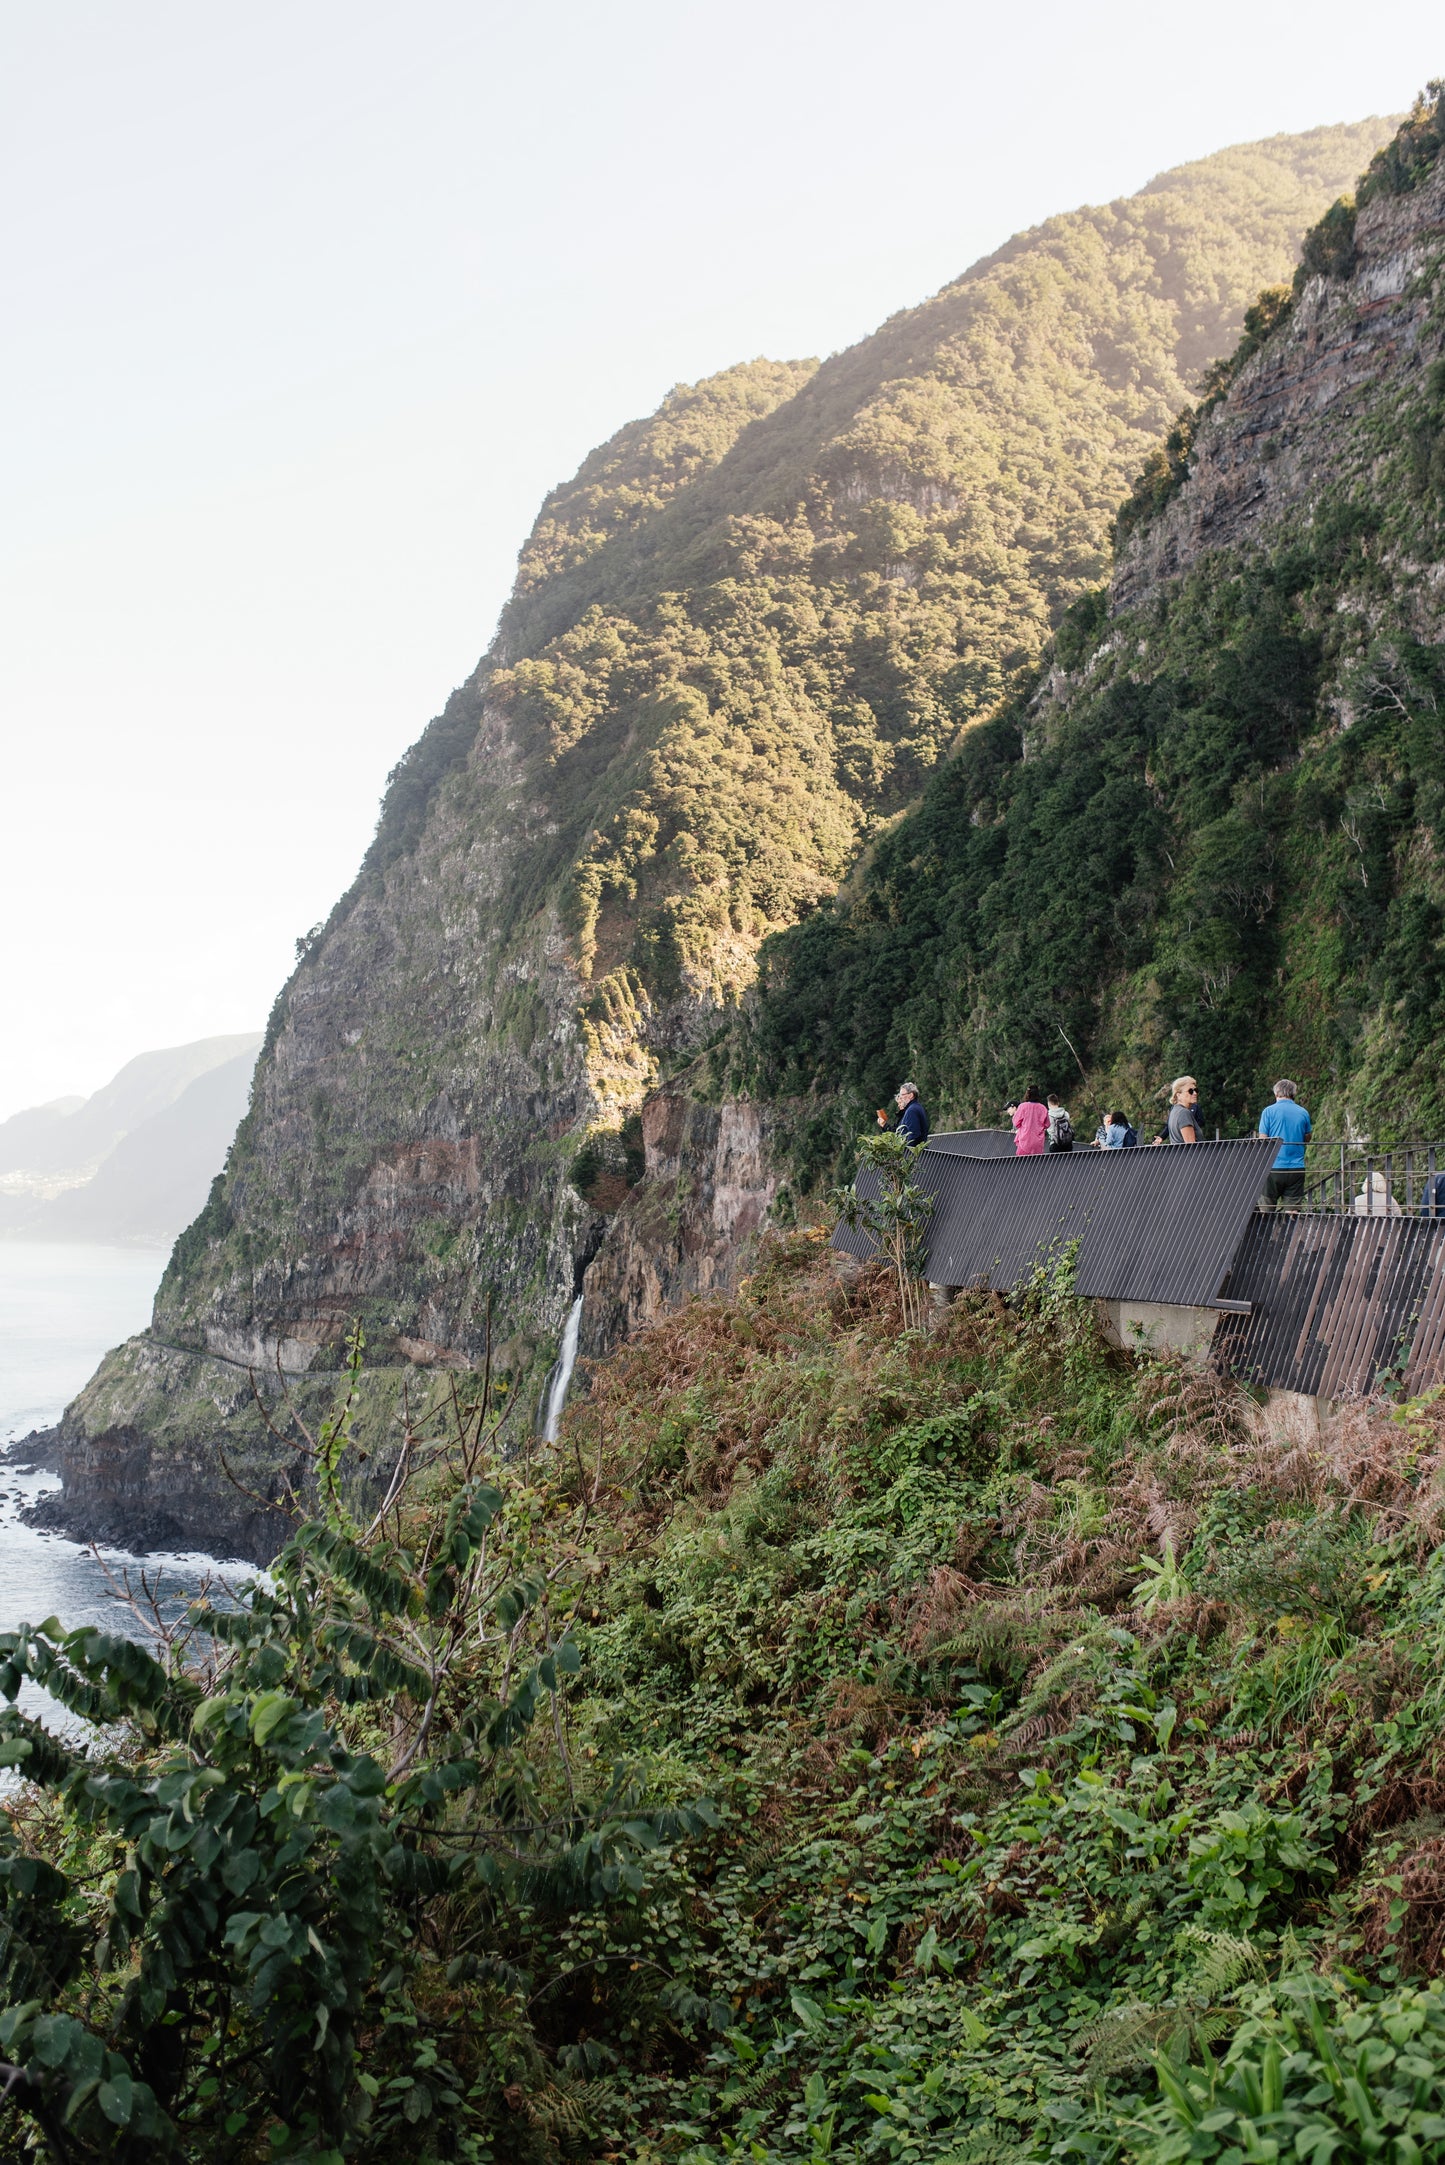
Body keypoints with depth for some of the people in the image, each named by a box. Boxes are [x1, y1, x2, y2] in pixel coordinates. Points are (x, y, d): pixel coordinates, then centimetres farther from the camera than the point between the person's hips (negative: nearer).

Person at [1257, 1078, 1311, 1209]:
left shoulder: (1269, 1111, -3)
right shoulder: (1303, 1113, 6)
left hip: (1273, 1167, -2)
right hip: (1296, 1168, 2)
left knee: (1267, 1212, 5)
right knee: (1292, 1212, 2)